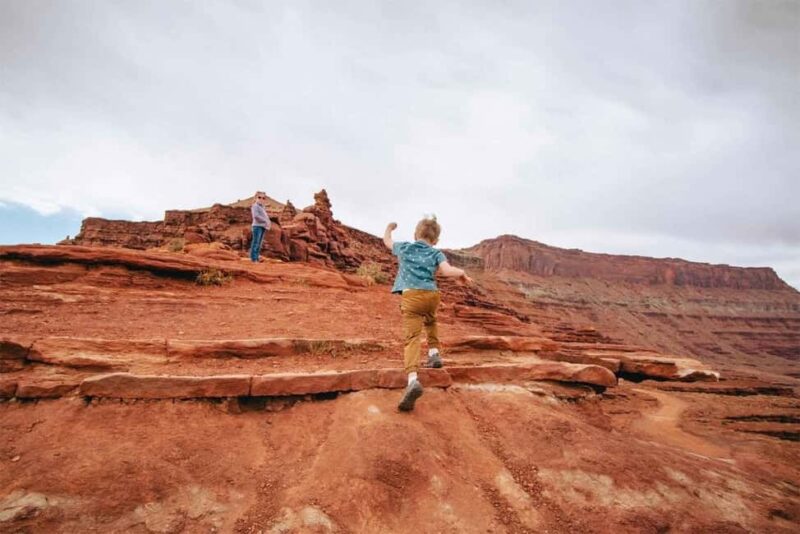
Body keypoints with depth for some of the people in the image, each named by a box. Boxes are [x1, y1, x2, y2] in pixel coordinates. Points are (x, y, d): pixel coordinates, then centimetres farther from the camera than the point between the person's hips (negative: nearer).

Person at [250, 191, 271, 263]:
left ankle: (256, 258, 11)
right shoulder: (255, 206, -4)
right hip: (257, 226, -9)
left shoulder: (263, 208, 22)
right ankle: (253, 258, -10)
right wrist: (265, 221, -17)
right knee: (255, 242, -10)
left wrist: (268, 224, 1)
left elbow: (266, 217, 21)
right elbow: (256, 216, -18)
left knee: (259, 243, 8)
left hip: (263, 227, 9)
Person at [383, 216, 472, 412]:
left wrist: (390, 227, 56)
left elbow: (386, 240, 36)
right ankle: (434, 352, 26)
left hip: (411, 295, -2)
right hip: (431, 295, 2)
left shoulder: (404, 247, 17)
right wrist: (462, 273, 15)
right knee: (430, 322, 36)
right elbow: (447, 271, -6)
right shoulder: (436, 253, 13)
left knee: (412, 337, -12)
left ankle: (413, 379, -29)